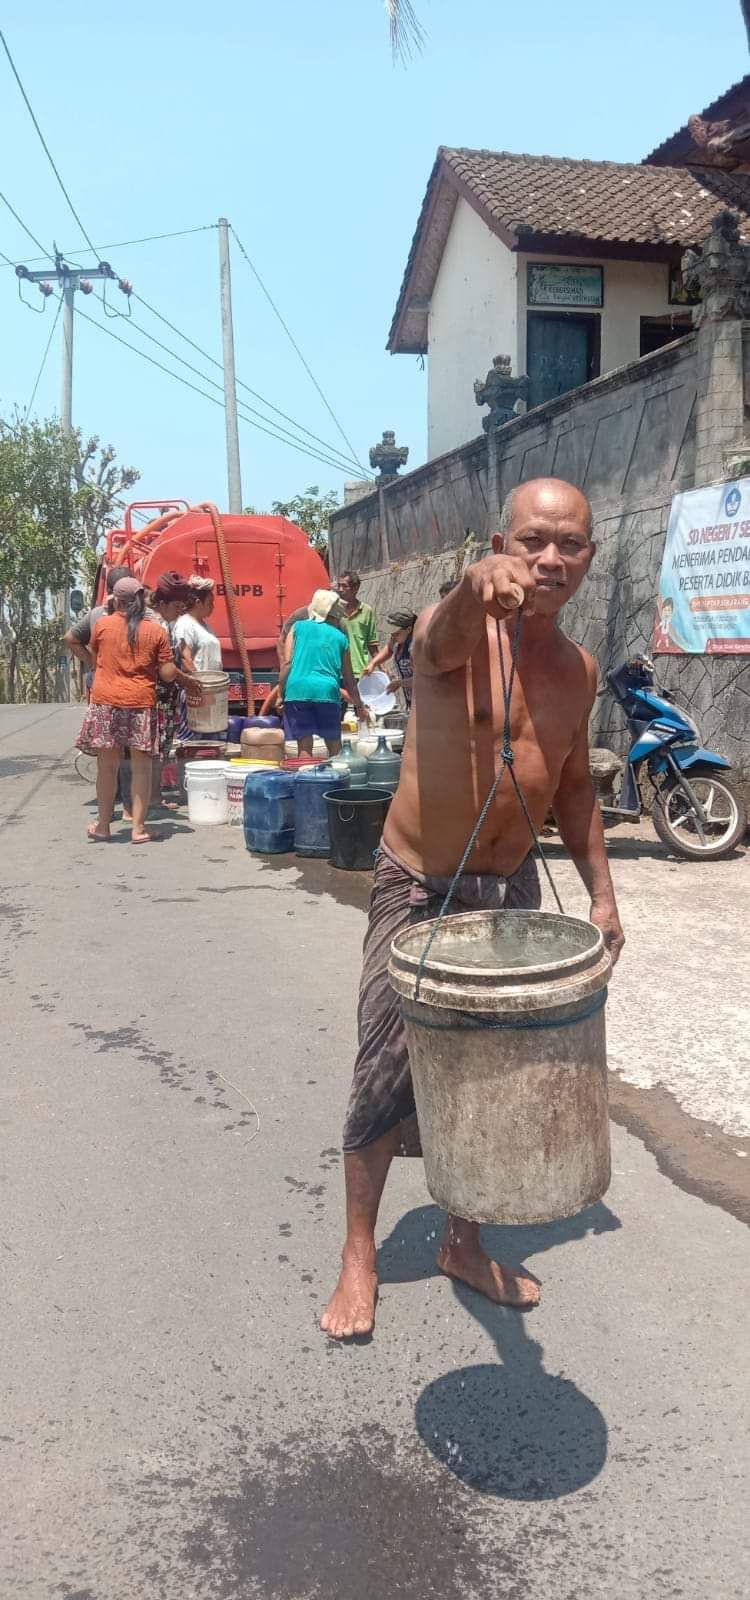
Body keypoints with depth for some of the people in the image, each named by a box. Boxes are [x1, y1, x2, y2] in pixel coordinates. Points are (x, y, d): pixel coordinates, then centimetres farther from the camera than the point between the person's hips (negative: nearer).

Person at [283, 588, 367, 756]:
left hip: (298, 690, -1)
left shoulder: (298, 627, 14)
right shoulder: (340, 637, 17)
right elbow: (348, 678, 21)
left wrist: (280, 695, 6)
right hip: (327, 692, 1)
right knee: (334, 747, 12)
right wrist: (359, 706, 32)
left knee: (305, 747, 1)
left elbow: (288, 663, 2)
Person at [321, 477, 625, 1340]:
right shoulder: (455, 634, -15)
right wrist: (475, 588, -64)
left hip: (513, 890, 6)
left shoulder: (578, 668, 4)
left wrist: (601, 891, 11)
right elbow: (443, 640, -41)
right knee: (387, 1074, 2)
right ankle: (358, 1258, 21)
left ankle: (463, 1242, 33)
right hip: (421, 889, -5)